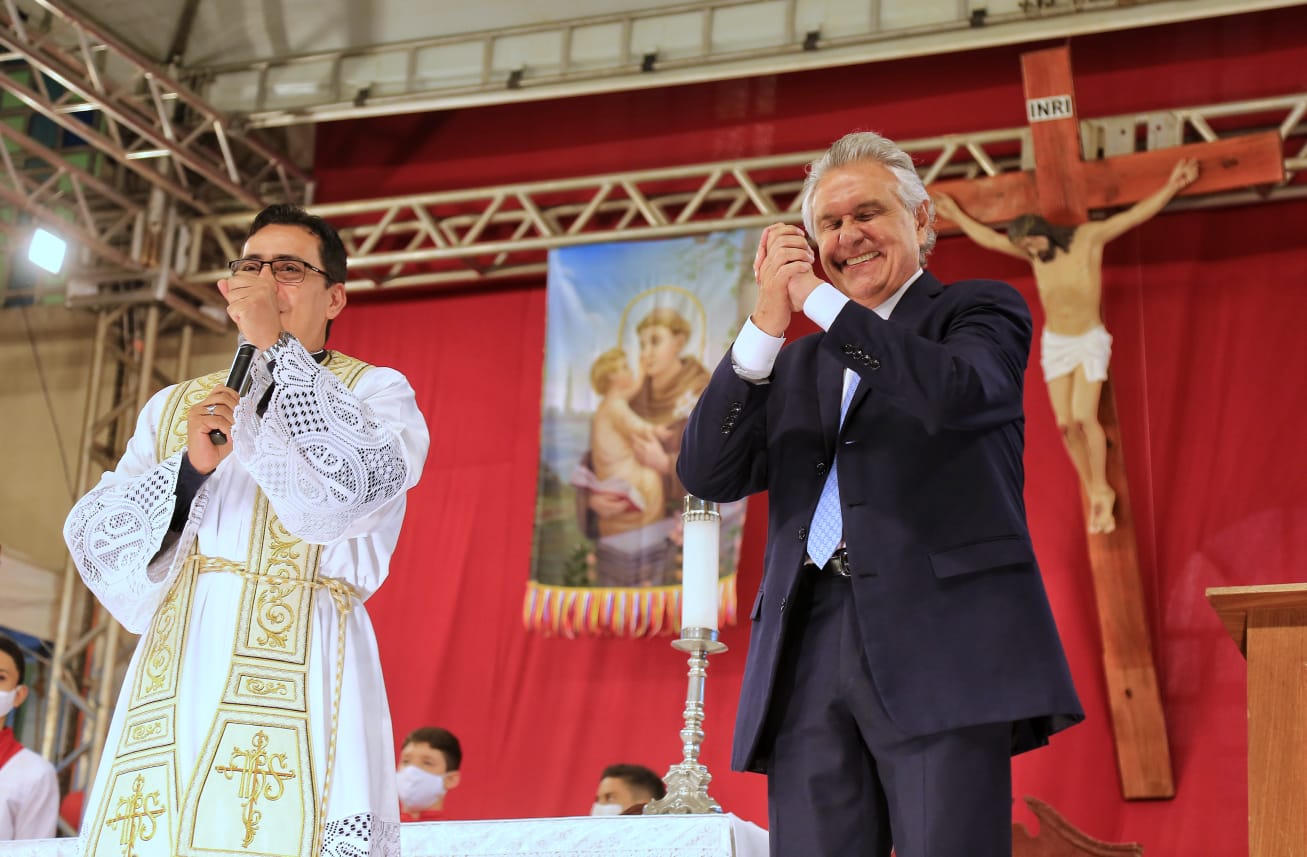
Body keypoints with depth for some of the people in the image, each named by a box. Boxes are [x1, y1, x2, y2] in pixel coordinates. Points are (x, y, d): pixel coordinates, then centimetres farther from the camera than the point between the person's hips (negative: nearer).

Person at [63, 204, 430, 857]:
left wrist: (275, 344, -8)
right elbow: (93, 535, 12)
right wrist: (189, 468, -5)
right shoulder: (174, 406, 23)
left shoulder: (374, 391, 11)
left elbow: (356, 486, -12)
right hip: (173, 668, 4)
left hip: (295, 667, -4)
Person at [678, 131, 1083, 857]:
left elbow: (954, 393, -10)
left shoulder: (980, 310, 14)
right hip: (810, 651, 4)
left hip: (940, 640, -4)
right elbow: (708, 475, 10)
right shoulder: (796, 363, 25)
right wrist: (768, 325, 1)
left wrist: (819, 300, -6)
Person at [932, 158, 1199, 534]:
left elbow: (1137, 214, -16)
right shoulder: (1034, 252, -3)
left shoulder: (1089, 235, -14)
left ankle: (1102, 491, -1)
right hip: (1055, 344, 4)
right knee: (1066, 424, -3)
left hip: (1091, 341, -4)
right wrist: (957, 215, 20)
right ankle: (1095, 496, 10)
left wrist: (1172, 185, -25)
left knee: (1084, 417, -18)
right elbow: (988, 237, 11)